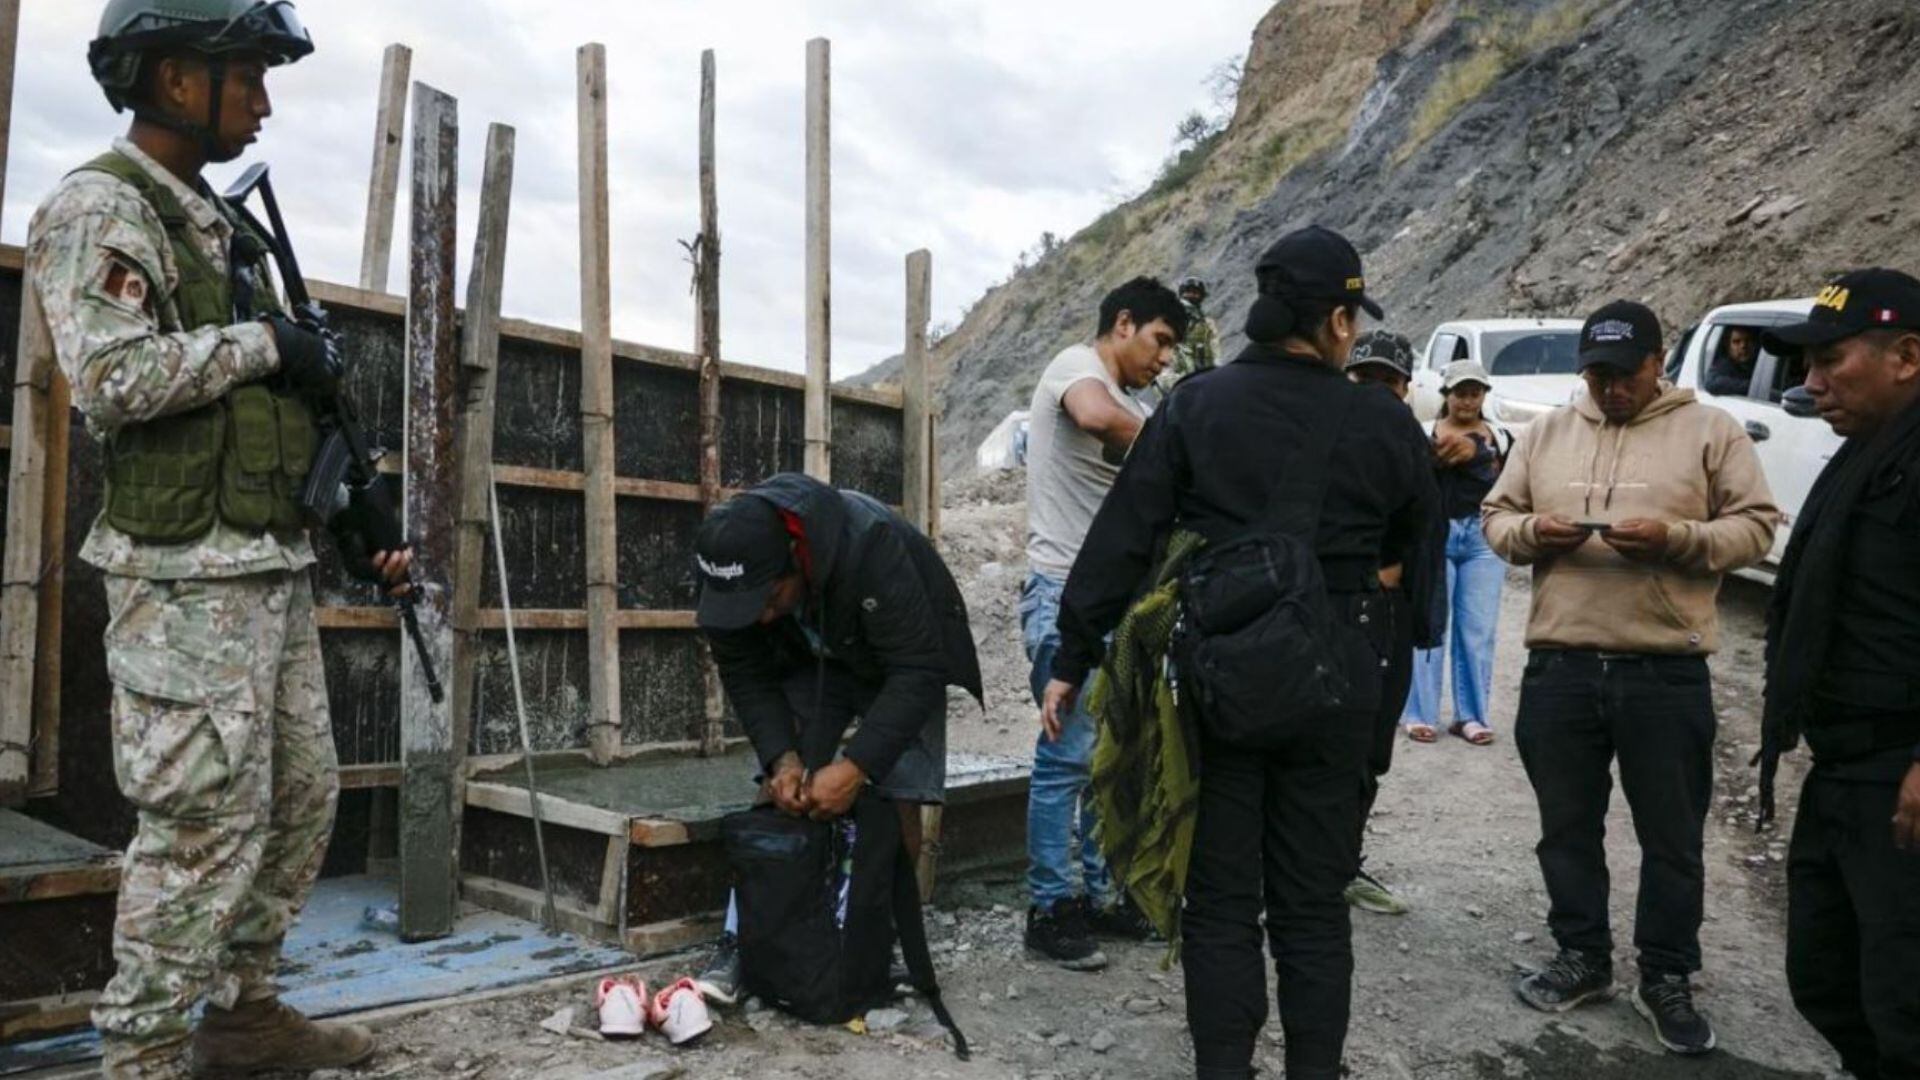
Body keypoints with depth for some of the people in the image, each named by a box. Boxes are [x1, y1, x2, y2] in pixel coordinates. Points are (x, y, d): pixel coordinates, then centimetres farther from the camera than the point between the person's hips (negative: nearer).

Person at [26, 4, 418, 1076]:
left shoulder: (224, 224, 19)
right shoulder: (100, 208, -7)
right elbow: (111, 380, -22)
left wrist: (362, 505, 11)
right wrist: (265, 341, -12)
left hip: (276, 563, 9)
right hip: (186, 576, -9)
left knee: (305, 795, 13)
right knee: (206, 822, -5)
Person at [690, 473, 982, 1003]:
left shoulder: (872, 546, -41)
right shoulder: (730, 569, -26)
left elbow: (918, 671, -37)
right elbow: (745, 675, -14)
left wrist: (856, 765, -42)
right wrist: (782, 757, -28)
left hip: (898, 665, -3)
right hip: (806, 663, 4)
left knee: (898, 803, -11)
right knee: (777, 796, -9)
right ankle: (741, 940, -2)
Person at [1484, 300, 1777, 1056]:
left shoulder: (1709, 431, 2)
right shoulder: (1546, 434, 11)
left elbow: (1754, 527, 0)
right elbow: (1496, 518, 12)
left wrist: (1676, 538, -18)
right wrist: (1530, 532, -10)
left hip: (1667, 673, -3)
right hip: (1558, 668, 3)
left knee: (1672, 838, 8)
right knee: (1568, 827, 14)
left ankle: (1667, 980, 25)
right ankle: (1582, 959, 31)